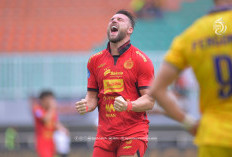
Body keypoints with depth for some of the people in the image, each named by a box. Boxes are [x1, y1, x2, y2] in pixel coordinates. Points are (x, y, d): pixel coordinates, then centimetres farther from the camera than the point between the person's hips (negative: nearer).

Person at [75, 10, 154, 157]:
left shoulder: (141, 60, -2)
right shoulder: (95, 60, 11)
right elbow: (92, 96, 16)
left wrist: (128, 106, -24)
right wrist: (86, 105, -7)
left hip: (133, 134, -4)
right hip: (104, 134, 4)